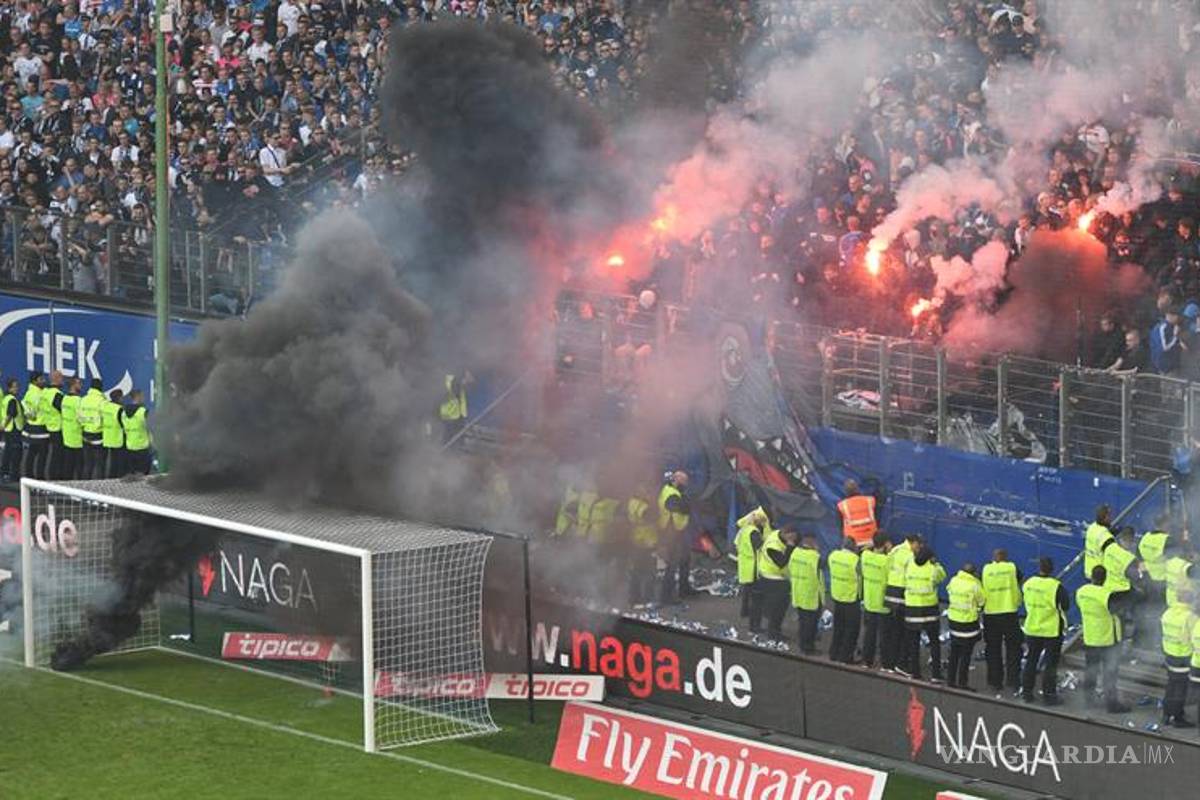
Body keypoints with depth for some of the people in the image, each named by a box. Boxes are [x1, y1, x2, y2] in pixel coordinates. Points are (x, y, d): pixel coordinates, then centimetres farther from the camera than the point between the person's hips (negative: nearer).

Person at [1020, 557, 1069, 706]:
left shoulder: (1028, 584, -3)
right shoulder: (1056, 587, -19)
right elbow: (1066, 606, -11)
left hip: (1031, 630, 4)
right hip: (1052, 631, -4)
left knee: (1031, 661, 16)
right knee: (1051, 664, 3)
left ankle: (1026, 692, 20)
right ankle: (1049, 695, 4)